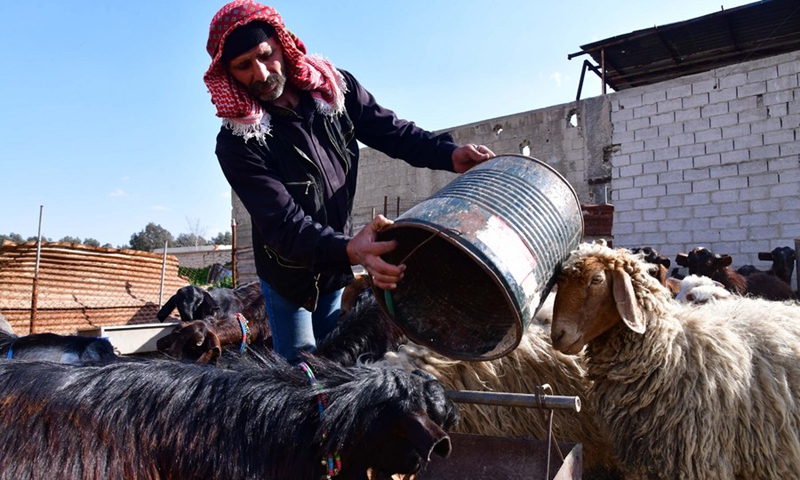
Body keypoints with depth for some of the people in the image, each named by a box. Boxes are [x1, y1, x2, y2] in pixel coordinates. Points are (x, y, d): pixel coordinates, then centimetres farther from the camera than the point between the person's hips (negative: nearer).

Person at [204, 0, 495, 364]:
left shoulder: (336, 88, -10)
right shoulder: (238, 142, -23)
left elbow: (392, 131, -5)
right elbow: (282, 223, -32)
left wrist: (449, 153, -24)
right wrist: (349, 250, -50)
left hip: (339, 271, 4)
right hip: (287, 278, -3)